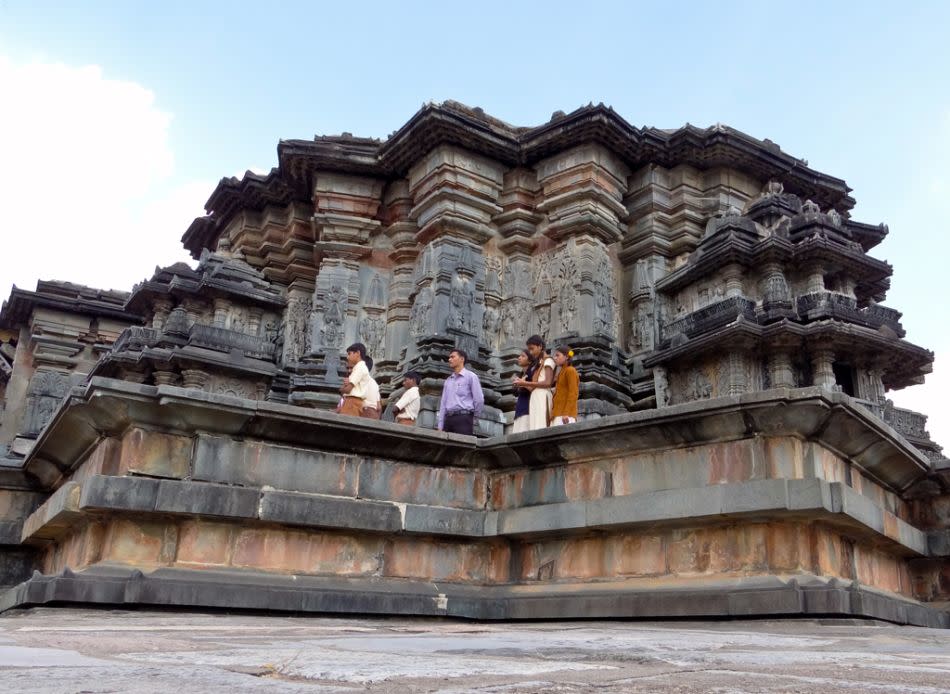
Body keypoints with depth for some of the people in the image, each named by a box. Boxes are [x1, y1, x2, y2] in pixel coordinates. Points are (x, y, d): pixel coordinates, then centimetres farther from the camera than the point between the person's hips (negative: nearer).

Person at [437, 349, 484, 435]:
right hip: (448, 420, 5)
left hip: (463, 419, -5)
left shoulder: (471, 376, 4)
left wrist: (472, 417, 7)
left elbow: (479, 400, 0)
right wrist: (440, 426, 8)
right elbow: (443, 403, 15)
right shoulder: (448, 380, 19)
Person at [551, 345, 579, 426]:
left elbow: (573, 394, -10)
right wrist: (553, 414, 14)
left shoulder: (570, 370, 0)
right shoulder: (561, 372, 25)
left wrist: (566, 413, -19)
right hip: (558, 415, 8)